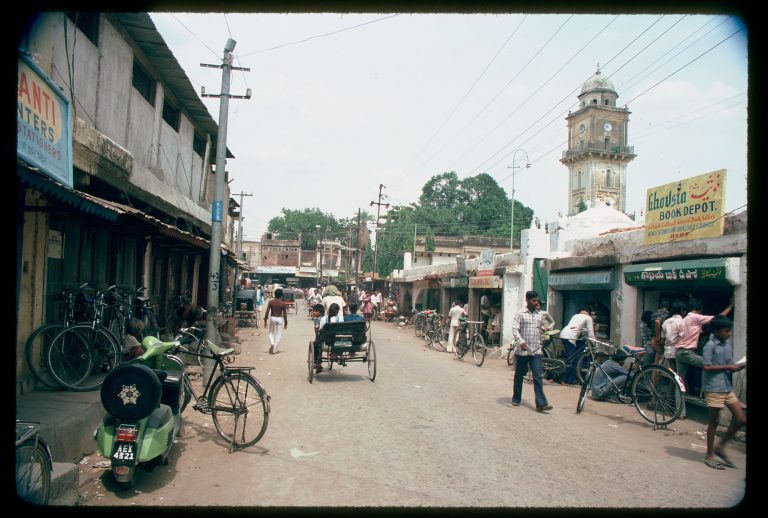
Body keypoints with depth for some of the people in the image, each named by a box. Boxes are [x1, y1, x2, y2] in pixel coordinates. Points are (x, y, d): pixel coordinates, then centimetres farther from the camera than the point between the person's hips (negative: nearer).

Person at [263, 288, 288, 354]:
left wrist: (265, 321, 4)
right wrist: (285, 323, 4)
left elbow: (267, 312, -6)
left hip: (272, 318, 1)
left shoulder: (270, 302, -6)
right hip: (280, 319, -1)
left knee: (271, 333, 18)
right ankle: (275, 350, 9)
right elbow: (284, 314, -4)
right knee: (278, 334, 7)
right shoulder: (283, 303, -8)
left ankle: (272, 343, -8)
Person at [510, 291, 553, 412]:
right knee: (519, 376, 10)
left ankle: (541, 404, -9)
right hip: (522, 351, -3)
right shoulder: (520, 314, -4)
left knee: (538, 377, -5)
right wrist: (521, 341, -30)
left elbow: (544, 327, 24)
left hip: (536, 351, 3)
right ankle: (516, 399, 26)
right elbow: (515, 329, -14)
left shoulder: (539, 315, 10)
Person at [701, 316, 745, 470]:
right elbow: (707, 367, -17)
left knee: (741, 419, 4)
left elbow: (730, 368, 16)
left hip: (727, 387, 7)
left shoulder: (728, 344, 11)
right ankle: (709, 456, 13)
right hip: (714, 388, -7)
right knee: (714, 422, 1)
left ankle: (720, 446, 20)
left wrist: (740, 366, -3)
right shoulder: (710, 345, -11)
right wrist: (727, 367, -15)